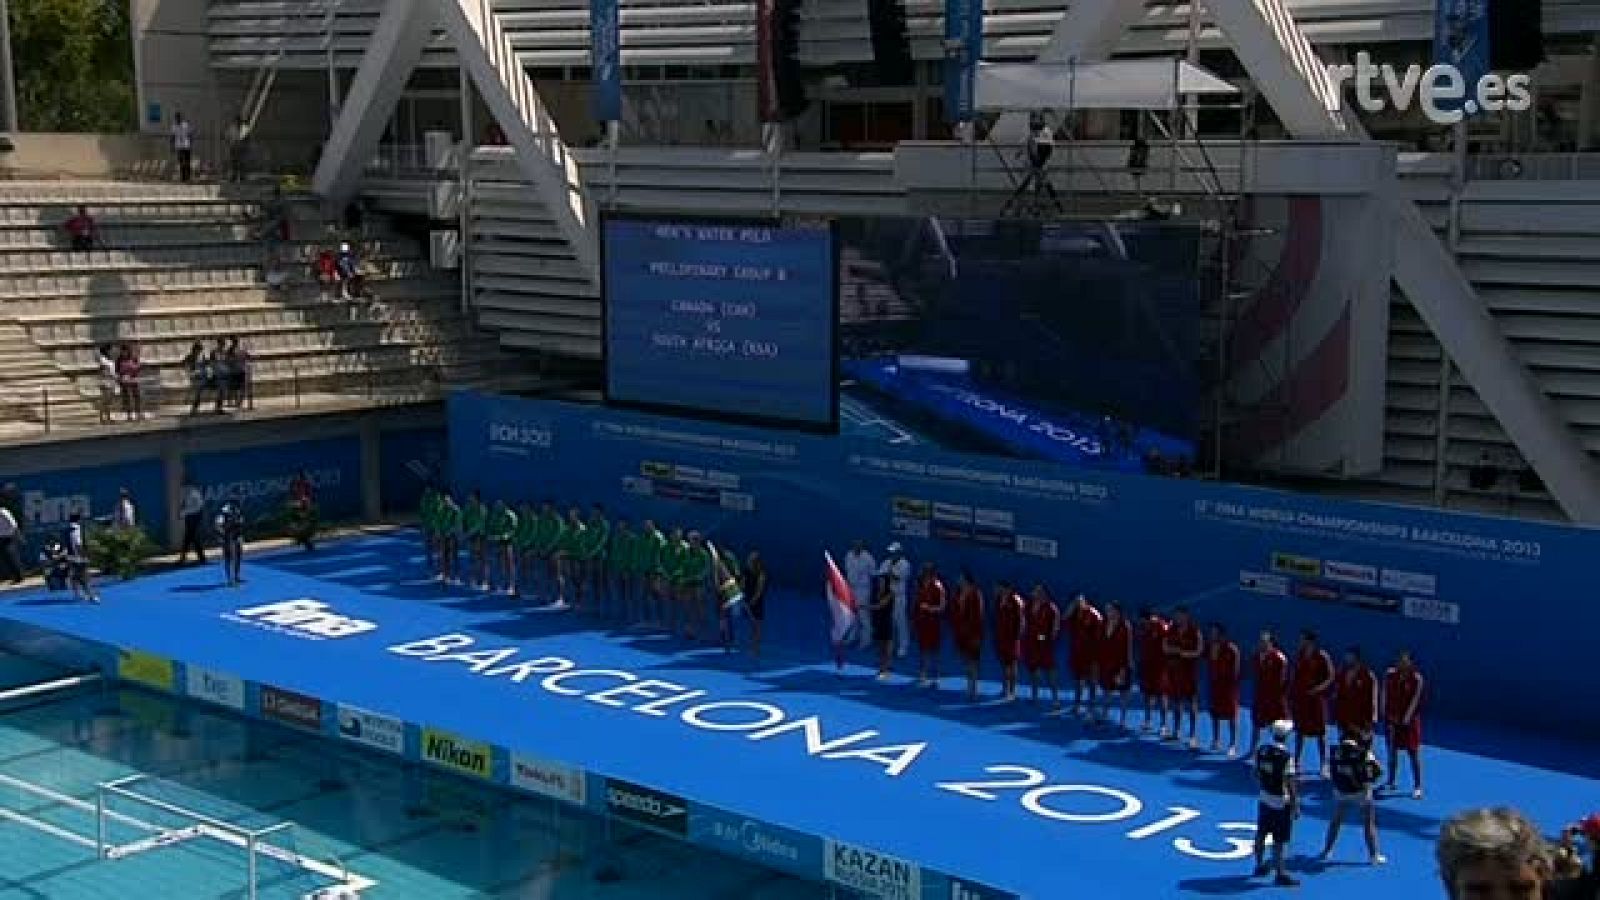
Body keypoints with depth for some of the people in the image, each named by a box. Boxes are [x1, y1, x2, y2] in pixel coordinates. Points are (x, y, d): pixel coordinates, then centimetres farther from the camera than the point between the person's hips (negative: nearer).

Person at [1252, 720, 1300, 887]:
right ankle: (1280, 874, 7)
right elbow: (1291, 784, -20)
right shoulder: (1286, 758, -22)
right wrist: (1296, 805, -12)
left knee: (1261, 834, 19)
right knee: (1280, 840, 2)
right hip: (1281, 803, -7)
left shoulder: (1261, 751, -2)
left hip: (1264, 799, 7)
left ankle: (1260, 866, 34)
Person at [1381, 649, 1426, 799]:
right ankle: (1390, 782, 24)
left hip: (1409, 721, -4)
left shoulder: (1416, 679, -11)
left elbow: (1414, 701, -12)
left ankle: (1417, 786, 1)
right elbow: (1385, 696, 4)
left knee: (1414, 754, -3)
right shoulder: (1390, 675, 0)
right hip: (1392, 719, 4)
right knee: (1392, 751, 12)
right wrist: (1387, 715, -2)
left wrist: (1405, 720, -13)